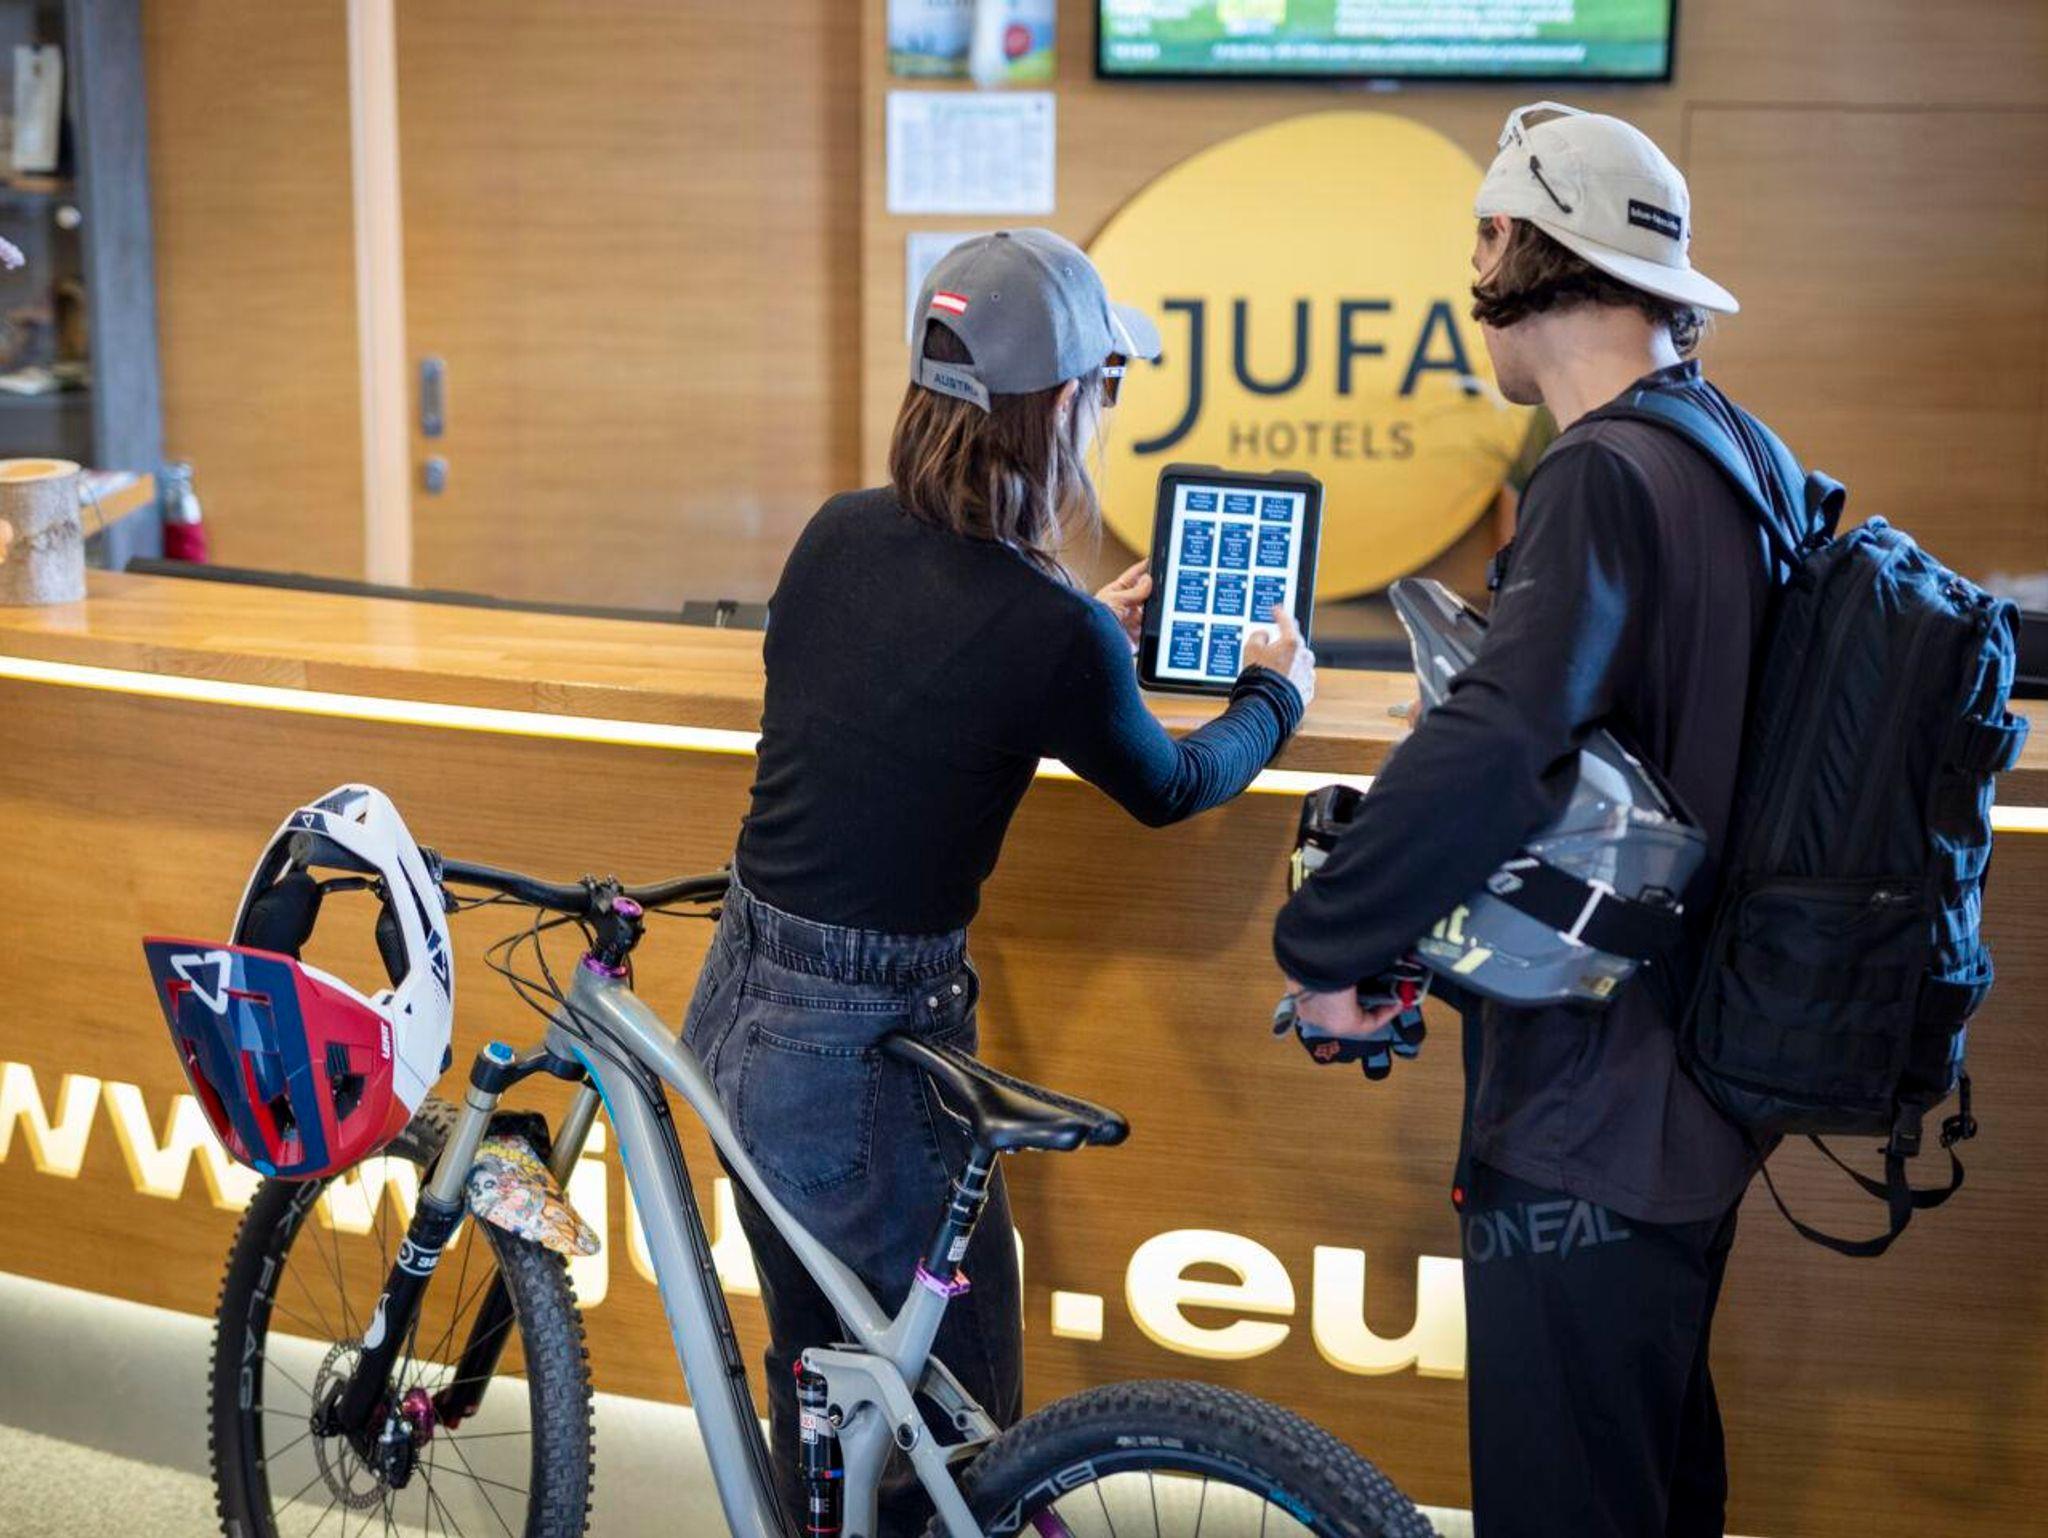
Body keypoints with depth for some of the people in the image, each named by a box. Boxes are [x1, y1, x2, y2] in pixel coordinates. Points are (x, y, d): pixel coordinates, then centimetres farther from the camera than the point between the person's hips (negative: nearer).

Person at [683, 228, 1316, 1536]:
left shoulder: (840, 535, -2)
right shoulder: (1055, 634, -20)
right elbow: (1169, 788, 1)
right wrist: (1276, 697, 20)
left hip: (740, 1006, 7)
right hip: (862, 1047, -7)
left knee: (820, 1365, 25)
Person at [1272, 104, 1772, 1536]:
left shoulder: (1606, 476, -21)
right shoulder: (1732, 458, 8)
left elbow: (1497, 743, -35)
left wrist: (1324, 942, -23)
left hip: (1585, 1121, -10)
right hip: (1689, 1094, 10)